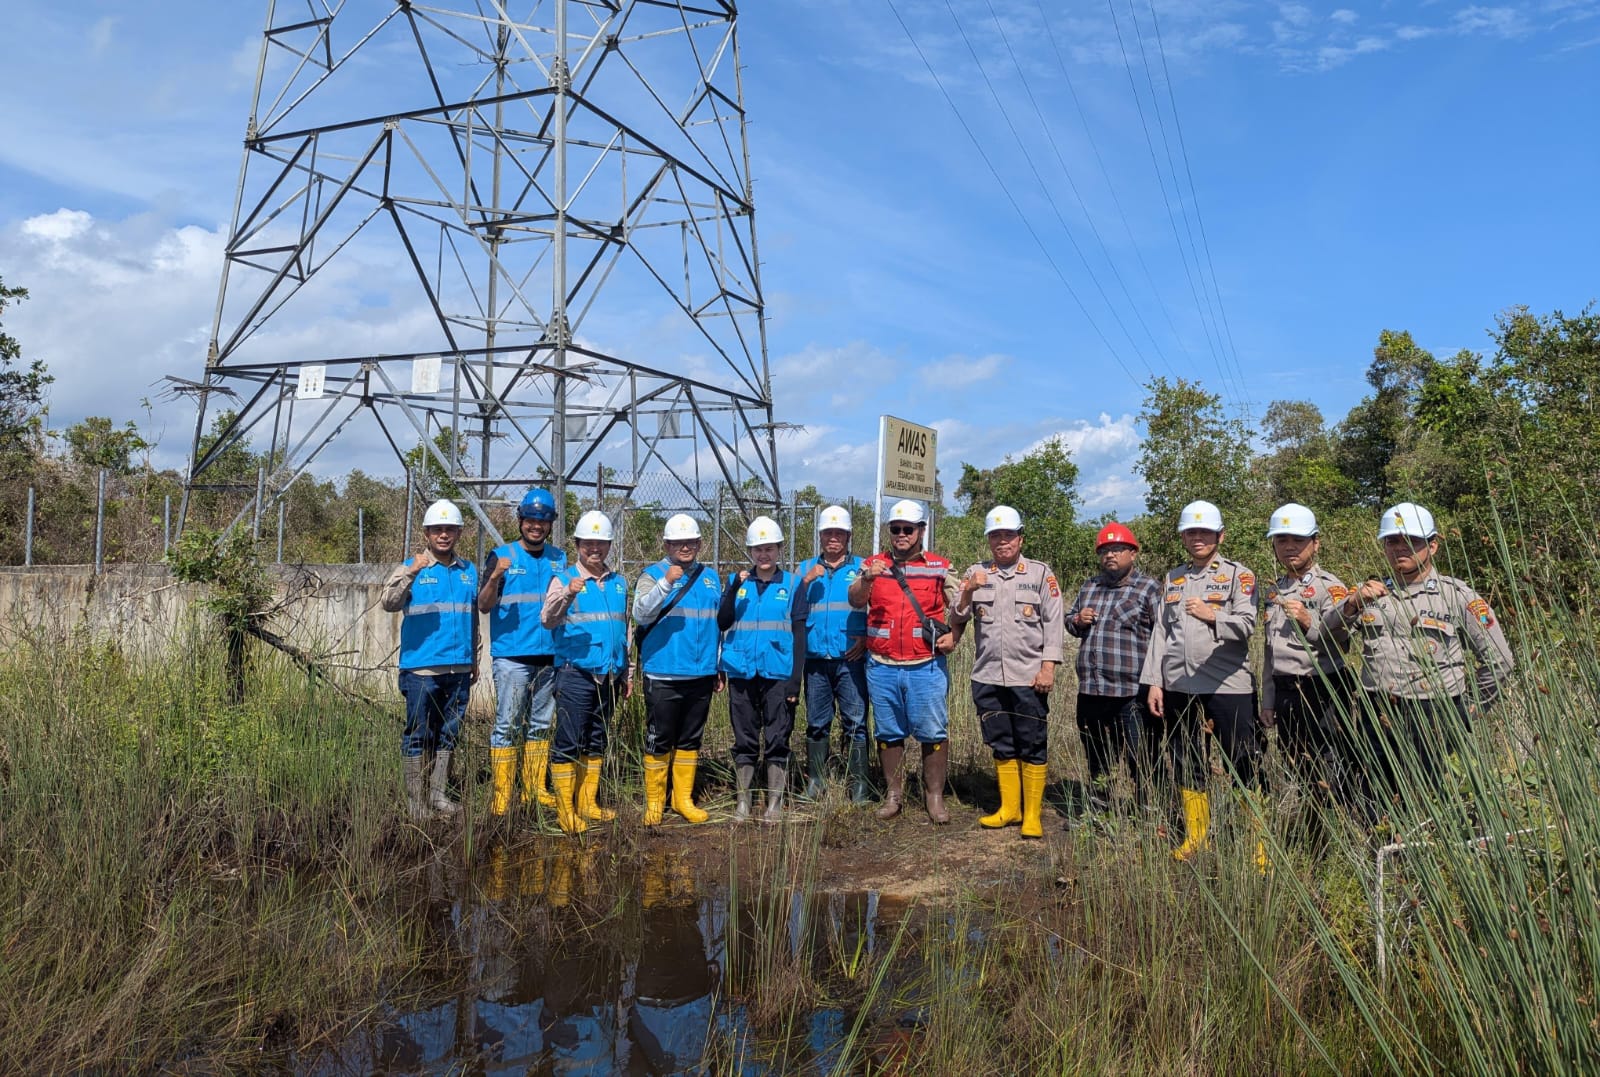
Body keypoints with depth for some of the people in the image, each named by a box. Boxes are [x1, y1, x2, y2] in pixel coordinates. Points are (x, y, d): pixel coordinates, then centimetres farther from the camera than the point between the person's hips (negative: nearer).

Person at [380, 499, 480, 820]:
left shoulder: (469, 571, 13)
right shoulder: (413, 567, -1)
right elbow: (388, 602, -17)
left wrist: (474, 660, 21)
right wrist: (411, 572, -31)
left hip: (459, 668, 5)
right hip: (421, 668, -4)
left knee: (448, 734, 12)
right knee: (418, 736, 1)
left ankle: (439, 793, 22)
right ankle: (415, 799, 10)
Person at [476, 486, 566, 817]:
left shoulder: (560, 559, 12)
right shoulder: (502, 556, 0)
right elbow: (484, 606, -8)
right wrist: (495, 576, -24)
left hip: (549, 656, 4)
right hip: (511, 656, -4)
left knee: (541, 725, 11)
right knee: (507, 725, -4)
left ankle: (535, 789, 20)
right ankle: (501, 794, 2)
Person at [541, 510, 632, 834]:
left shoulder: (619, 582, 14)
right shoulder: (564, 577, -1)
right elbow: (547, 619, -17)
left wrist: (627, 673, 19)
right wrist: (567, 594, -35)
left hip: (609, 675, 5)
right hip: (575, 673, -5)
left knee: (596, 742, 12)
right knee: (569, 741, -5)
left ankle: (588, 803, 21)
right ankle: (565, 808, 1)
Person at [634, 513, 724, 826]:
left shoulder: (709, 578, 13)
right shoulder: (653, 575, -2)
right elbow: (641, 614, -19)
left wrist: (719, 669, 18)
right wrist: (665, 582, -31)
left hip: (701, 675, 5)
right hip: (663, 675, -5)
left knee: (690, 740, 12)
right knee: (659, 740, 1)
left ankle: (683, 799, 23)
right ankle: (654, 803, 13)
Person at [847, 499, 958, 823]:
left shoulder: (940, 567, 6)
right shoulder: (874, 564, 7)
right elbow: (855, 601, -8)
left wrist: (953, 635, -8)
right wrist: (866, 580, -29)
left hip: (926, 666, -1)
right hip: (882, 667, 2)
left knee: (934, 733, -1)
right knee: (889, 734, 10)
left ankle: (935, 797, 10)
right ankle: (894, 794, 21)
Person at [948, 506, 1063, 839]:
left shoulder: (1041, 573, 2)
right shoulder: (975, 573, 9)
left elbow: (1053, 623, -1)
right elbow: (957, 620, 5)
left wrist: (1048, 667, -8)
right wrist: (967, 592, -14)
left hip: (1028, 677, -3)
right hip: (987, 677, 3)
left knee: (1032, 746, 0)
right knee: (1001, 745, 11)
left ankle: (1032, 814, 8)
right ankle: (1009, 808, 22)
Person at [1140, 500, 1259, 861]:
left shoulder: (1238, 575, 1)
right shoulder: (1172, 579, 14)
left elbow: (1246, 625, -13)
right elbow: (1161, 632, 12)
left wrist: (1212, 615, -33)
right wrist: (1154, 682, 6)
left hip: (1228, 683, -5)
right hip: (1178, 686, 5)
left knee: (1244, 764, -3)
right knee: (1187, 763, 12)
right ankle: (1195, 836, 23)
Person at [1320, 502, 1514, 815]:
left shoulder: (1457, 596, 2)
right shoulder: (1372, 593, 14)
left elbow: (1499, 659, 2)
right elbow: (1325, 631, 1)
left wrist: (1468, 711, 4)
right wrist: (1352, 603, -16)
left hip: (1431, 718, -4)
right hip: (1377, 718, 4)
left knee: (1423, 810, -1)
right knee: (1372, 809, 9)